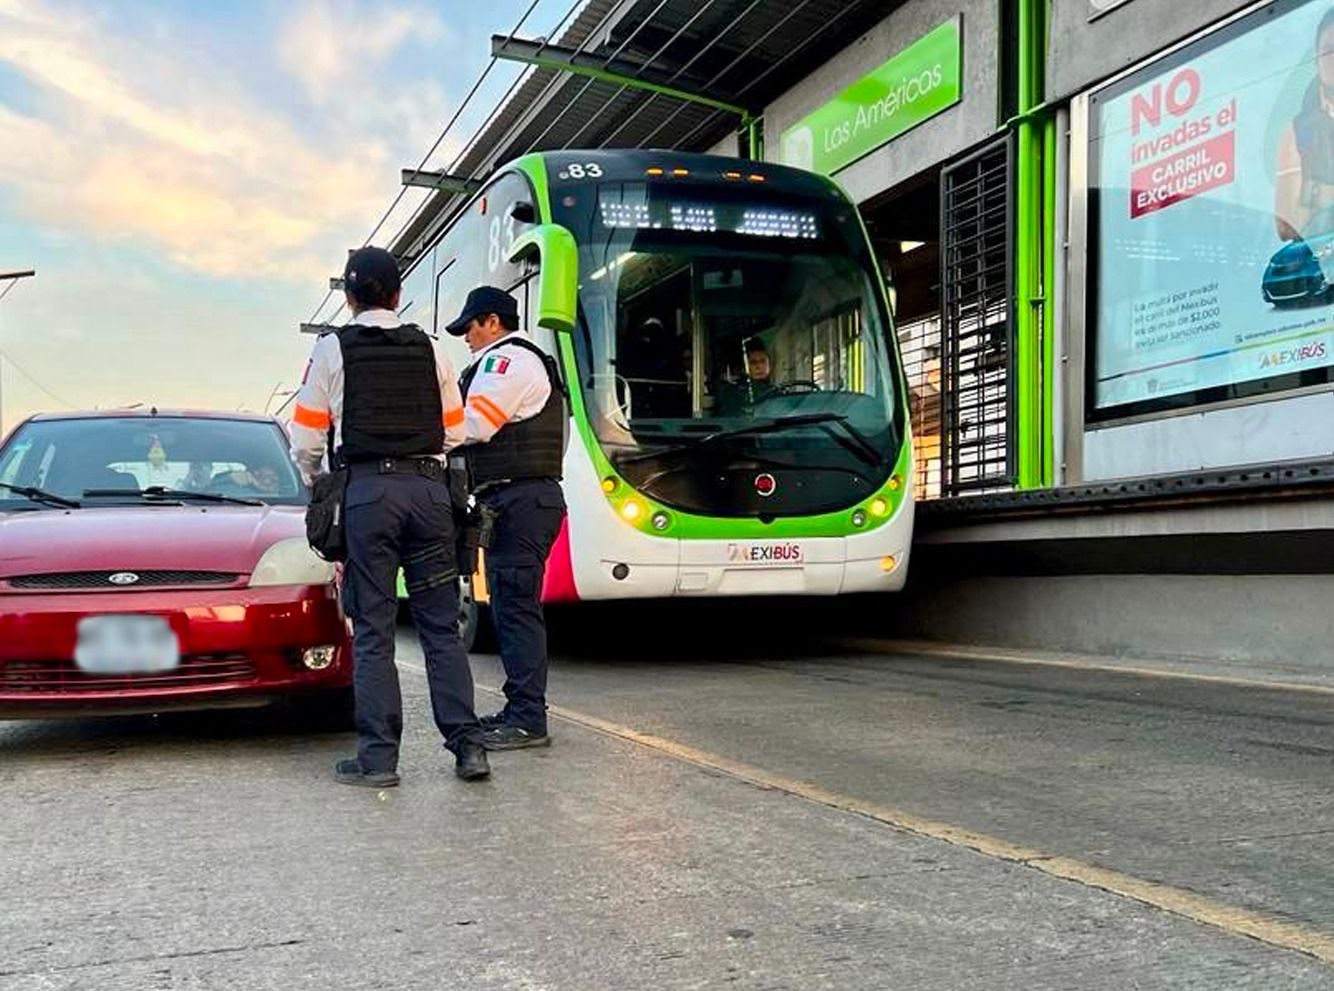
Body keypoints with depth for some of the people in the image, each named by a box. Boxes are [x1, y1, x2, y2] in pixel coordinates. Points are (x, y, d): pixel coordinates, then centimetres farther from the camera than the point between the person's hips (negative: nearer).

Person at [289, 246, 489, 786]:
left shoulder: (333, 349, 5)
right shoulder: (428, 349, 13)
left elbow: (306, 440, 6)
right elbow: (455, 433, 15)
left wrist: (317, 487, 23)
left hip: (368, 489, -2)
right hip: (429, 488, 3)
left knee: (373, 629, 1)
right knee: (441, 625, 6)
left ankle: (378, 757, 1)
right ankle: (468, 746, 3)